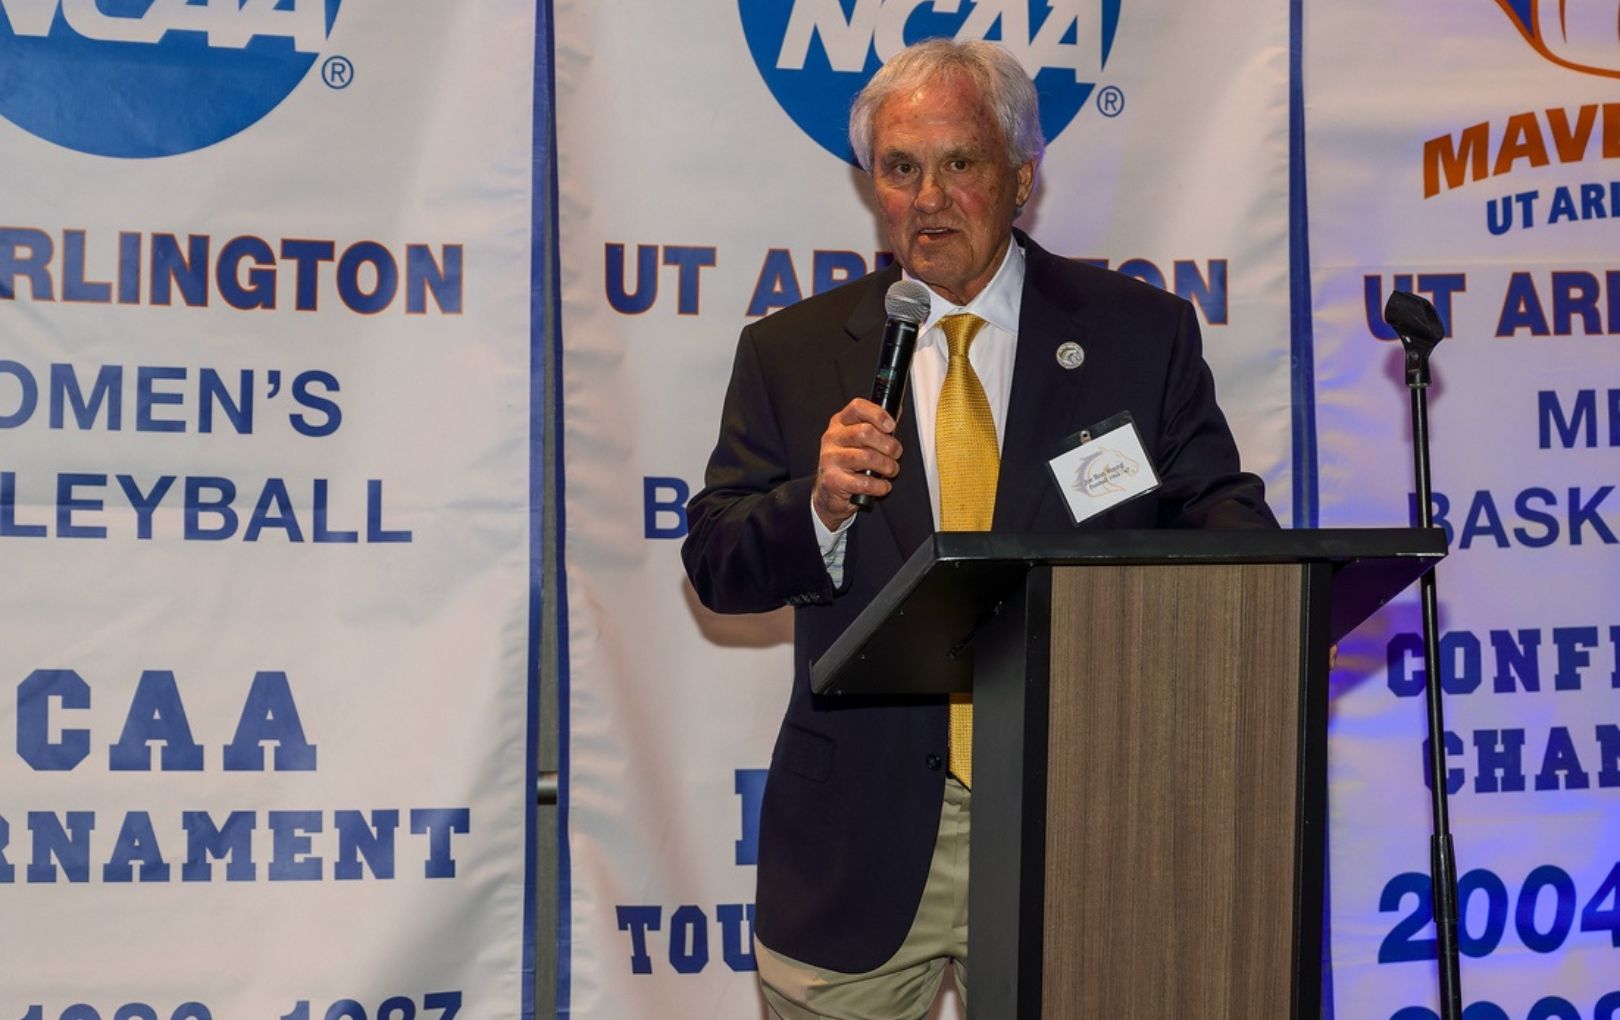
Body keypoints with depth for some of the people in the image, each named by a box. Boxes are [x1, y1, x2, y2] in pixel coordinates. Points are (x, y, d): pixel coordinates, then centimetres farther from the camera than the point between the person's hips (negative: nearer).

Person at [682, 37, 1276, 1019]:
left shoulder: (1142, 333, 4)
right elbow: (715, 567, 2)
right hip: (862, 844, 1)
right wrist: (820, 505, -18)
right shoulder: (791, 353, 6)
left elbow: (1221, 515, 1)